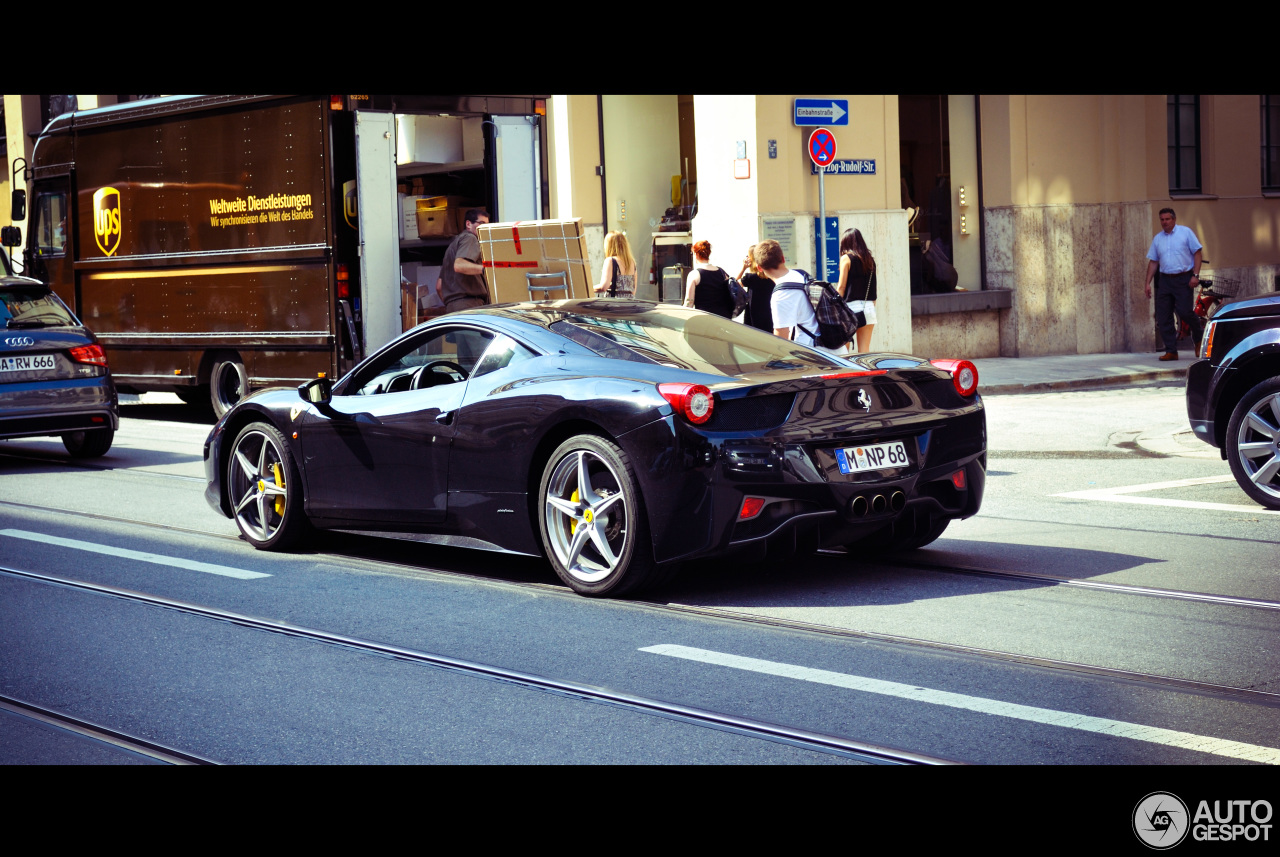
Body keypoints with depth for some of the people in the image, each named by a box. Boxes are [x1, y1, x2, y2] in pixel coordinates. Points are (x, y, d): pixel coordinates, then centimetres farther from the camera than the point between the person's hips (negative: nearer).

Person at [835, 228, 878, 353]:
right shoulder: (870, 259, 10)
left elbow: (841, 287, -5)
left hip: (852, 305, -5)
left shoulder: (846, 258, -4)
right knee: (864, 350, 3)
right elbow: (873, 286, 13)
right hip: (869, 306, 5)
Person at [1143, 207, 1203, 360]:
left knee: (1184, 311, -15)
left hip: (1183, 279, -5)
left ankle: (1198, 338, 14)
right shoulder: (1157, 238, 13)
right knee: (1163, 317, -1)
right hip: (1165, 280, 5)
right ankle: (1171, 351, 5)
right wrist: (1148, 283, 8)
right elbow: (1153, 262, 15)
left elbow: (1197, 253, -1)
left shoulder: (1185, 232, 1)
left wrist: (1195, 275, -11)